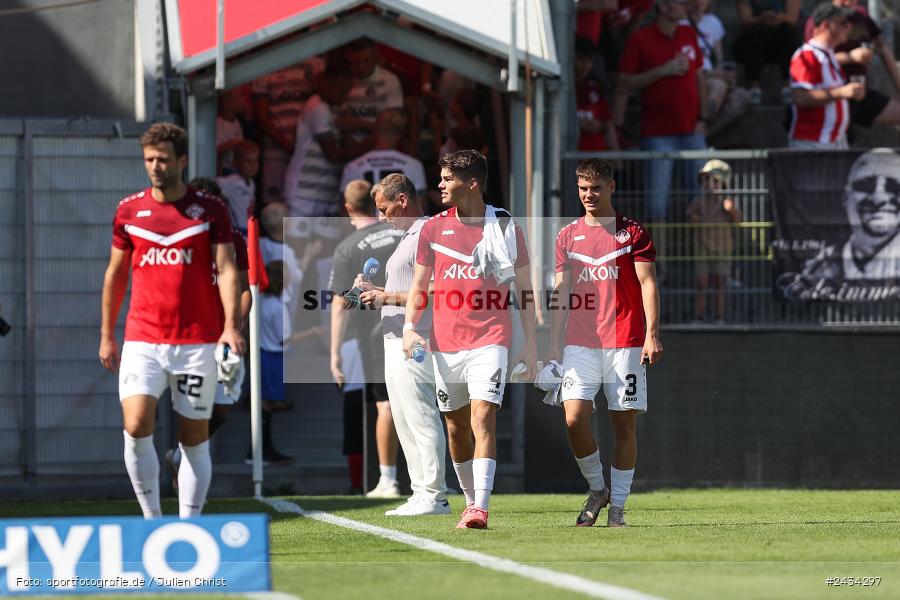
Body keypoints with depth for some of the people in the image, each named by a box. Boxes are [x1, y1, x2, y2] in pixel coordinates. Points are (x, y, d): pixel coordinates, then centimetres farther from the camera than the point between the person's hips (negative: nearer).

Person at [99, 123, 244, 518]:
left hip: (197, 342, -1)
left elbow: (226, 270, -5)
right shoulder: (129, 211, 8)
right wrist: (107, 335, 15)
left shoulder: (211, 210, 1)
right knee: (136, 427, -16)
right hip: (142, 341, 1)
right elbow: (115, 274, 16)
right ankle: (151, 519, -4)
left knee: (194, 438, 3)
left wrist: (231, 326, -20)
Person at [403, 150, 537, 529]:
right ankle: (471, 501, 26)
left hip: (489, 340, -4)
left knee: (483, 419, -17)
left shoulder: (505, 228, 1)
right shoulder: (433, 228, 8)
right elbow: (419, 285, 11)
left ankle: (481, 509, -23)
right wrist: (409, 327, -5)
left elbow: (524, 289, 6)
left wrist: (531, 343, 3)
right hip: (445, 344, 4)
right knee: (456, 427, 10)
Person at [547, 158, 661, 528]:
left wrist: (652, 334, -14)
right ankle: (596, 488, 9)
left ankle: (617, 505, 5)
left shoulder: (633, 233, 4)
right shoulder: (568, 236, 13)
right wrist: (554, 345, 9)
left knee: (624, 424, -2)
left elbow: (647, 284, -2)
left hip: (625, 343, -2)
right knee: (574, 418, -12)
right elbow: (560, 292, 14)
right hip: (580, 343, 2)